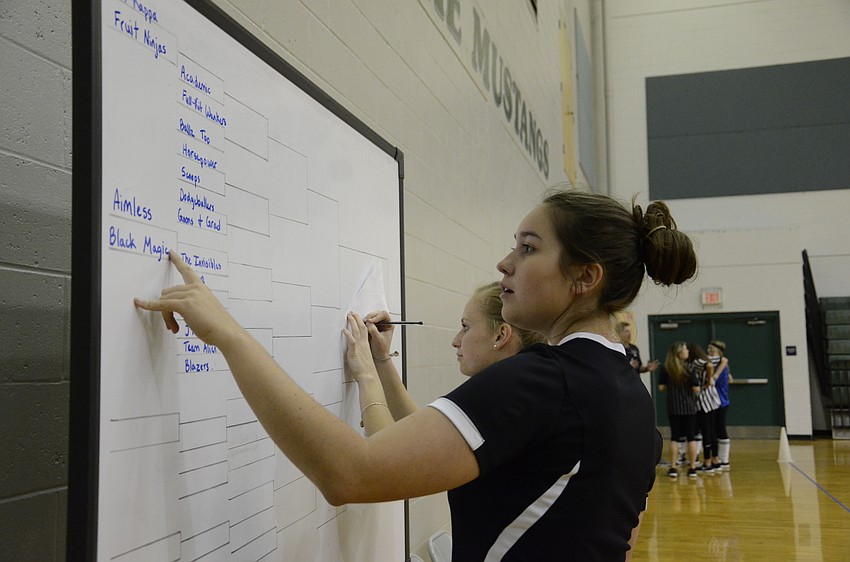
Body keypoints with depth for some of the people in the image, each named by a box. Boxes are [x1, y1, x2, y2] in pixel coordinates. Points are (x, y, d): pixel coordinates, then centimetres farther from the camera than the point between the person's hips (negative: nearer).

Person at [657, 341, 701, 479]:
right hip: (689, 407, -2)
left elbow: (661, 388, -2)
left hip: (673, 408, 2)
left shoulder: (665, 369, -3)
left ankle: (673, 468, 5)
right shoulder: (688, 368, -10)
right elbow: (696, 389, -13)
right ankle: (692, 468, 9)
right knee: (691, 437, 7)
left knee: (674, 437, 7)